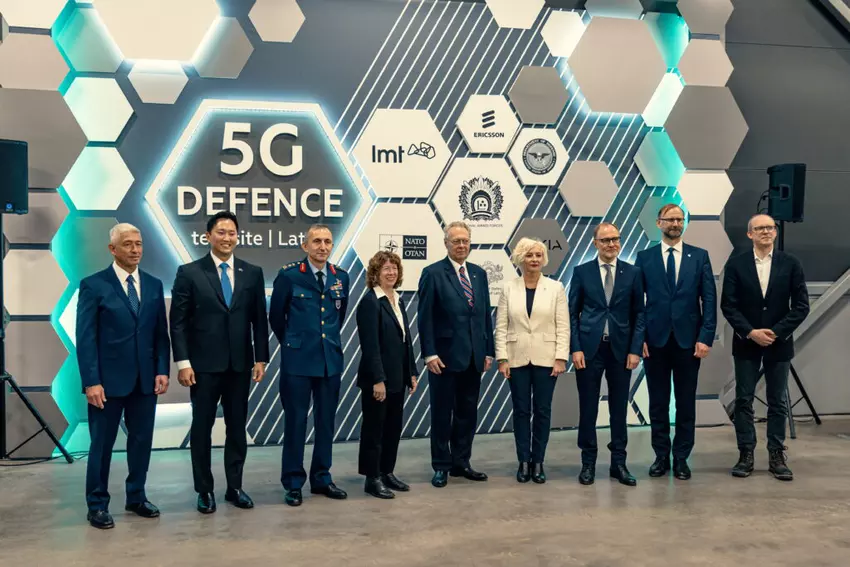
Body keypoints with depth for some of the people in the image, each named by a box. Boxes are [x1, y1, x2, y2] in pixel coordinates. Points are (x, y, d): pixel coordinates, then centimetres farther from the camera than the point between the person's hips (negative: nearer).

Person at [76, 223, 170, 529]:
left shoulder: (153, 285, 8)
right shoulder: (93, 285, -5)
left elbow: (161, 333, 8)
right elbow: (85, 338, -8)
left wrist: (162, 370, -1)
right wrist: (91, 381, -14)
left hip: (145, 379, 4)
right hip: (108, 380, -4)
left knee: (142, 441, 11)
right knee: (102, 444, 7)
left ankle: (136, 497, 27)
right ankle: (97, 505, 20)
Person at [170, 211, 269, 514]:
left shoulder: (253, 273, 5)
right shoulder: (189, 272, -2)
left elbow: (259, 319, 6)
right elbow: (178, 321, -4)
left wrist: (260, 358, 1)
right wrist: (182, 362, -10)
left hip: (240, 364, 2)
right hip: (203, 364, -2)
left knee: (237, 427, 10)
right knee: (202, 428, 7)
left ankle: (234, 487, 23)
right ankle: (204, 490, 21)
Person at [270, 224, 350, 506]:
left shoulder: (341, 277, 6)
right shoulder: (289, 275, -6)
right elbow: (276, 316, 4)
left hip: (331, 359, 4)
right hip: (297, 359, -4)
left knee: (326, 421, 11)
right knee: (295, 421, 4)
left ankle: (321, 477, 25)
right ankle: (293, 482, 16)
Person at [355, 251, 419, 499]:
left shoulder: (398, 300, 12)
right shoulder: (370, 301, -13)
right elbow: (370, 345, -18)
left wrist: (411, 372, 11)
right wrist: (378, 379, -21)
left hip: (397, 376, 8)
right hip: (377, 378, -8)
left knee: (393, 427, 14)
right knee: (374, 428, 3)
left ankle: (387, 472, 26)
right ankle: (372, 478, 14)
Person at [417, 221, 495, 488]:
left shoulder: (479, 273, 12)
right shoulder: (432, 273, -4)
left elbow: (485, 314, 12)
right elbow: (425, 317, -8)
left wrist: (489, 350, 8)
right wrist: (429, 353, -14)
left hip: (473, 356, 5)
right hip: (445, 355, -5)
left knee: (468, 413, 12)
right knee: (442, 413, 6)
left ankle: (461, 463, 24)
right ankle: (441, 466, 18)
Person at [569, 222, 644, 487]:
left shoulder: (633, 273, 4)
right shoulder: (581, 272, 2)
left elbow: (639, 314, 4)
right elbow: (572, 313, 2)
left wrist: (635, 349, -4)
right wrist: (575, 348, -6)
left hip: (620, 349, 1)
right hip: (589, 349, -1)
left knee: (619, 408, 8)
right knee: (588, 408, 5)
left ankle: (618, 463, 19)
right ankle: (588, 463, 17)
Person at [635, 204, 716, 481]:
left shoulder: (700, 256, 5)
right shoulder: (644, 257, 4)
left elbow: (709, 300, 2)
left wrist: (705, 338, -6)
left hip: (688, 340, 0)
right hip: (655, 340, 0)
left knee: (686, 403, 7)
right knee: (658, 403, 8)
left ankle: (681, 458, 19)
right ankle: (661, 456, 20)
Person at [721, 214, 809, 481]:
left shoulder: (790, 264, 1)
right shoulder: (736, 264, -1)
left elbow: (801, 305, -2)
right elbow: (728, 305, -4)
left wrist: (776, 332, -12)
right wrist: (751, 333, -13)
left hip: (779, 343, 1)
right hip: (746, 342, 0)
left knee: (778, 402, 7)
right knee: (744, 400, 3)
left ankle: (777, 456, 17)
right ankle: (746, 455, 12)